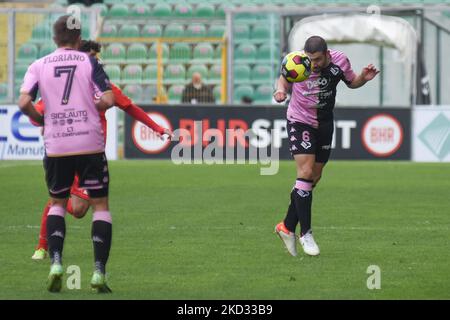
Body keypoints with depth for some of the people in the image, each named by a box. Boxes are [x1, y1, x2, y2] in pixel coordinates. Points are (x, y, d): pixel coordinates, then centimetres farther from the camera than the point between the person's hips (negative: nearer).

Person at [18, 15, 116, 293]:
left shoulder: (39, 66, 5)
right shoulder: (89, 62, 1)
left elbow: (24, 102, -8)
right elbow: (108, 100, -8)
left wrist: (40, 119, 11)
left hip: (56, 146, 2)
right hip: (90, 144, -2)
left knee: (57, 203, 20)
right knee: (100, 204, 7)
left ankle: (56, 263, 1)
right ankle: (99, 272, -4)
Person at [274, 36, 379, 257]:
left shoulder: (339, 62, -11)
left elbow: (352, 82, 8)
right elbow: (284, 80, 1)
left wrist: (364, 77, -14)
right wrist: (281, 91, -21)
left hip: (324, 125, 4)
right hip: (300, 121, -4)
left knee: (314, 178, 8)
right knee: (305, 173, -17)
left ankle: (287, 227, 21)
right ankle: (305, 234, -12)